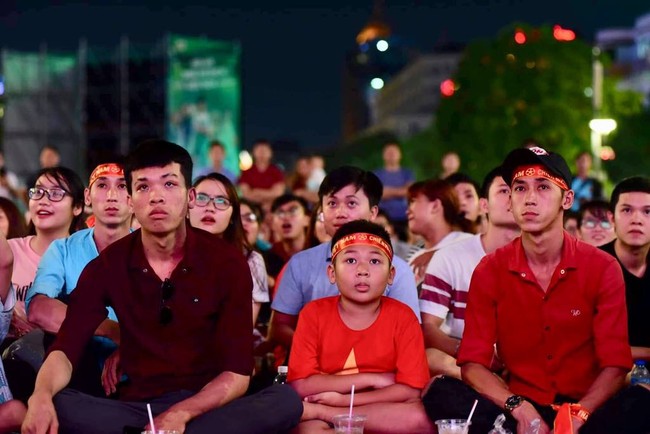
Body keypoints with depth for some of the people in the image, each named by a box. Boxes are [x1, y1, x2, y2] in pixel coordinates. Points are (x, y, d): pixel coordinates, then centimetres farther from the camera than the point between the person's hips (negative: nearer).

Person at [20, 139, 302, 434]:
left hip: (207, 407, 0)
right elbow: (65, 349, -8)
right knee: (55, 406, -29)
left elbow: (237, 373, -8)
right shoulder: (107, 266, 0)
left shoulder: (227, 262, -5)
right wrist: (41, 396, -32)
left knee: (286, 401, -32)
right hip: (137, 407, 0)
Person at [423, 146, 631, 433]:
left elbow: (615, 366, -6)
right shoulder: (490, 270, 1)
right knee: (441, 394, -27)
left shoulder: (602, 269, -1)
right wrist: (519, 408, -22)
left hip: (586, 411, -1)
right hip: (517, 409, 2)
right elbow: (472, 364, -4)